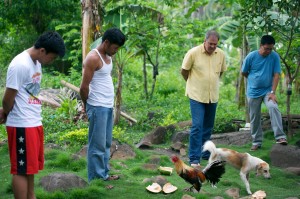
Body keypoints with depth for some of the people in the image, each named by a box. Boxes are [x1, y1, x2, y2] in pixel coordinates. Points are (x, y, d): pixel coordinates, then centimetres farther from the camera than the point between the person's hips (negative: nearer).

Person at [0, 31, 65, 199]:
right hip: (21, 125, -9)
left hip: (34, 123, 9)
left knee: (30, 166, 18)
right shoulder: (20, 65, -20)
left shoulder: (36, 63, 9)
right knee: (22, 169, 0)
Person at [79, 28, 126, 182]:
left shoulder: (108, 56, 13)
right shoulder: (93, 58, -15)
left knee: (106, 144, 15)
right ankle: (96, 179, 4)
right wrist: (87, 105, -1)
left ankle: (104, 174, 24)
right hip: (98, 108, -9)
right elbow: (84, 87, -15)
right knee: (97, 145, -3)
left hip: (108, 107, 9)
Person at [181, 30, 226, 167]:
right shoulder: (193, 53, -13)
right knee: (197, 126, -11)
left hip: (213, 96, 5)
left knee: (208, 127, 14)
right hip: (197, 96, -5)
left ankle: (206, 154, 28)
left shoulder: (221, 54, 0)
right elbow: (184, 71, -2)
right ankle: (194, 158, -7)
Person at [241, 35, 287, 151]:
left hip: (268, 90, -1)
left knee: (273, 107, -26)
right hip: (253, 92, 1)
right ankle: (256, 142, 21)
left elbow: (276, 75, -10)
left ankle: (280, 137, -29)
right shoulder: (251, 57, -9)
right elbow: (244, 73, 5)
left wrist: (273, 92, -18)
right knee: (254, 118, 6)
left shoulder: (275, 57, -7)